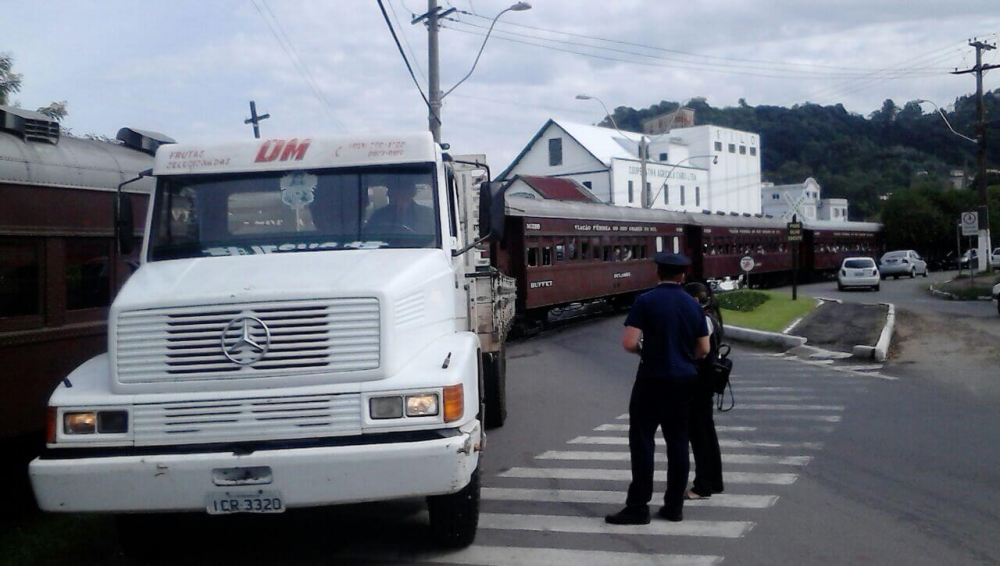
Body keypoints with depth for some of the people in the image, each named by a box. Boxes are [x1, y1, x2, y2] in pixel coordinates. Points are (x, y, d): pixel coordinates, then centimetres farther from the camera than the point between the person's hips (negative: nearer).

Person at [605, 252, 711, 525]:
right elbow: (703, 349, 9)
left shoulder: (646, 301, -11)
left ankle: (638, 507, -2)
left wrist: (643, 349, 3)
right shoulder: (693, 305, 5)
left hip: (652, 379, -5)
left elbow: (629, 343, -17)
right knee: (677, 441, 11)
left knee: (642, 441, -1)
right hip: (683, 380, 5)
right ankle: (674, 506, 14)